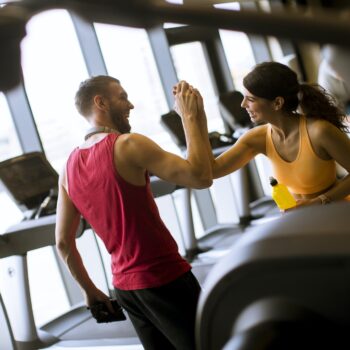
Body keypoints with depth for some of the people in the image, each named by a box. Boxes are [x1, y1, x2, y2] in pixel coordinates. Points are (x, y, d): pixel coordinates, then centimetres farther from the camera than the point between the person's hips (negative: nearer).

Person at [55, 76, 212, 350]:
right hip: (165, 278, -7)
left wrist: (90, 289, 20)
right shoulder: (128, 145, -16)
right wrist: (191, 116, -12)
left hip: (125, 286, 7)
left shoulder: (69, 168, 5)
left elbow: (63, 242, 9)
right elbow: (201, 177, -21)